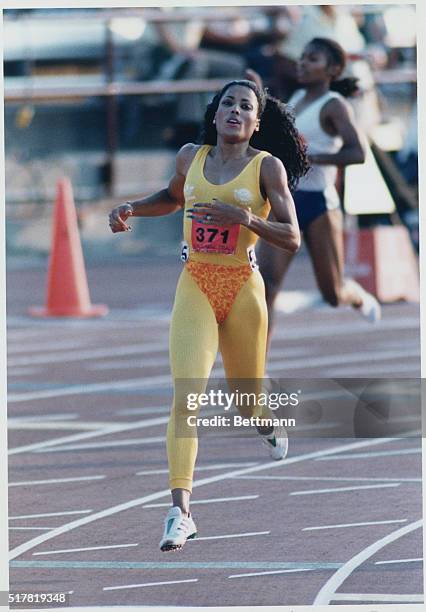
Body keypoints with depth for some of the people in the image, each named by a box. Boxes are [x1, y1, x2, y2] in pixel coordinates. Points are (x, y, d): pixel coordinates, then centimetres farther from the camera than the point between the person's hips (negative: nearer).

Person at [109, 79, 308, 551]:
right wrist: (132, 209, 11)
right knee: (186, 396, -16)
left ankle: (267, 421, 54)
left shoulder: (268, 166, -5)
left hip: (243, 288, -1)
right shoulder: (190, 157, 5)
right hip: (194, 286, 1)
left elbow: (291, 239, -10)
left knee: (247, 402, 13)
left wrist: (245, 218, -24)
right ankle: (180, 510, -21)